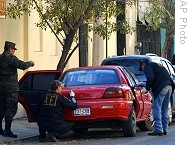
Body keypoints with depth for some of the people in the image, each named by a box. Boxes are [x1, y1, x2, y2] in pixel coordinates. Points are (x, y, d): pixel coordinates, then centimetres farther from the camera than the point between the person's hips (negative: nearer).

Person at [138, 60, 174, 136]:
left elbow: (150, 78, -13)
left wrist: (146, 88, -5)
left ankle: (158, 130, -10)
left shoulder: (147, 66, 4)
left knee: (157, 110, -7)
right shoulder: (158, 66, 31)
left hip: (161, 89, -9)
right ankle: (164, 129, 18)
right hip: (169, 87, 9)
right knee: (164, 110, 15)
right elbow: (169, 78, 26)